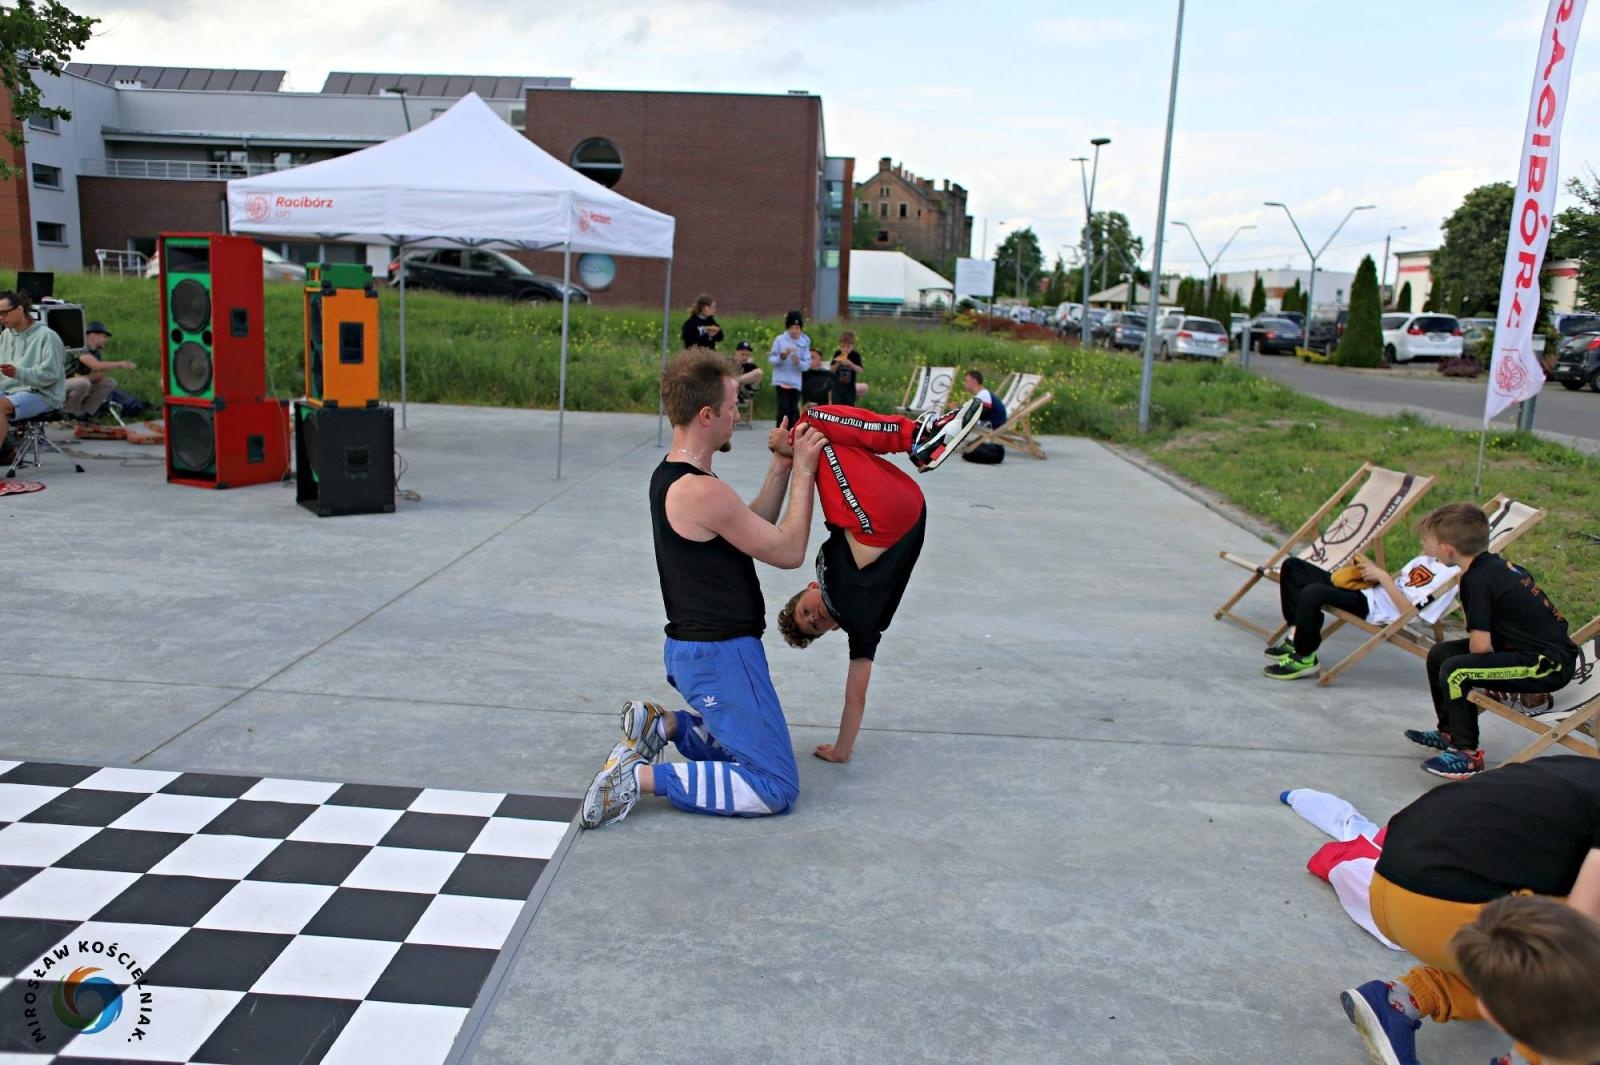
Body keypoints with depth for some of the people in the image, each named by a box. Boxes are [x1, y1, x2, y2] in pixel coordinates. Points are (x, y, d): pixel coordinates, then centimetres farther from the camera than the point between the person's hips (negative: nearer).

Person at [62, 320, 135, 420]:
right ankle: (70, 411, -13)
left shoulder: (95, 353, 6)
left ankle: (86, 411, -1)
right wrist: (120, 364, -34)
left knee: (110, 383, -5)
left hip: (80, 386, 8)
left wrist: (83, 377, -21)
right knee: (83, 382, -37)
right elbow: (97, 365, -37)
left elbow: (102, 374, -4)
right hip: (61, 385, -8)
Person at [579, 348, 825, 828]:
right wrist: (803, 472, -8)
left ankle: (661, 724, 11)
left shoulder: (669, 476, 7)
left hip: (693, 648, 10)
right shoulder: (702, 491, -24)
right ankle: (640, 777, -10)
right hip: (721, 655, -10)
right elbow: (788, 552, -14)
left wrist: (781, 469, 5)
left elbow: (753, 530, 13)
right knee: (775, 787, -3)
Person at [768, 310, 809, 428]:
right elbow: (771, 359, -2)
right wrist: (781, 357, -20)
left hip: (795, 382, 2)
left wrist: (799, 362, -21)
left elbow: (807, 364, -1)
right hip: (781, 380, -2)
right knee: (783, 408, -8)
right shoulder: (779, 339, -4)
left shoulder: (804, 342, -1)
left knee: (793, 410, 5)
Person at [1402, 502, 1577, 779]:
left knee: (1455, 671, -25)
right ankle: (1450, 731, 30)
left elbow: (1480, 646, -22)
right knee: (1440, 653, 14)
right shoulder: (1497, 564, 8)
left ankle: (1468, 755, -14)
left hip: (1548, 665, -10)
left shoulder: (1476, 580, -20)